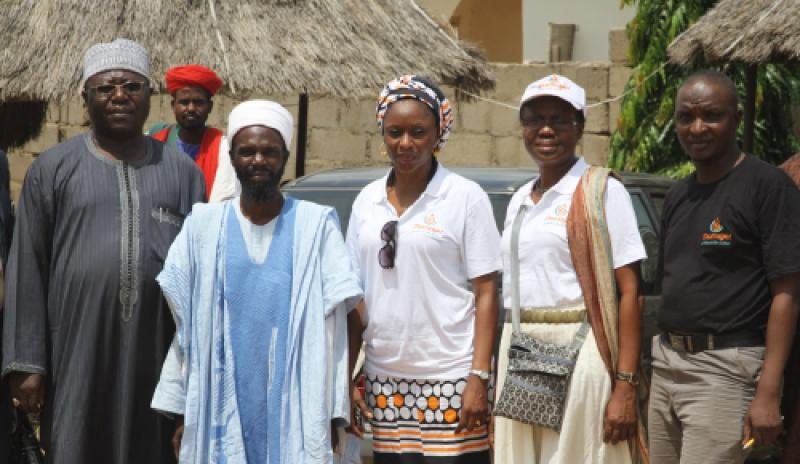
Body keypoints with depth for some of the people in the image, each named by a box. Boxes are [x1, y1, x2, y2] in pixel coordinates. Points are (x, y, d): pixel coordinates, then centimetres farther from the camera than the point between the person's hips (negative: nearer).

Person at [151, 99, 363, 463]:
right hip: (220, 406, 1)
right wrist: (179, 411, 4)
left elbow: (331, 328, 1)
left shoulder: (317, 226, 1)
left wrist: (332, 413, -3)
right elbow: (186, 328, 7)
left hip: (294, 410, -1)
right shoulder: (203, 227, 5)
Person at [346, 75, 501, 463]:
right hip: (384, 380, 4)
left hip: (448, 379, -4)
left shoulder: (465, 197, -2)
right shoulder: (367, 200, 10)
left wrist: (479, 378, -12)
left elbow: (486, 293, -5)